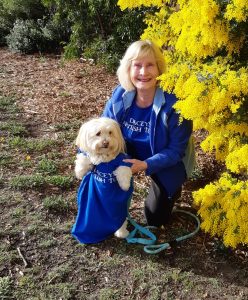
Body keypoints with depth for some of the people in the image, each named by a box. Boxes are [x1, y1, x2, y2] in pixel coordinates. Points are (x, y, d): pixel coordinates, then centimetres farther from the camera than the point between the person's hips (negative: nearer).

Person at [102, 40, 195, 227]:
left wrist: (145, 165, -38)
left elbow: (176, 150, -25)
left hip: (167, 163, -3)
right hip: (132, 153, 3)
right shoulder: (120, 95, -20)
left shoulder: (174, 103, -33)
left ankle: (171, 189, 35)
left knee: (156, 219, 4)